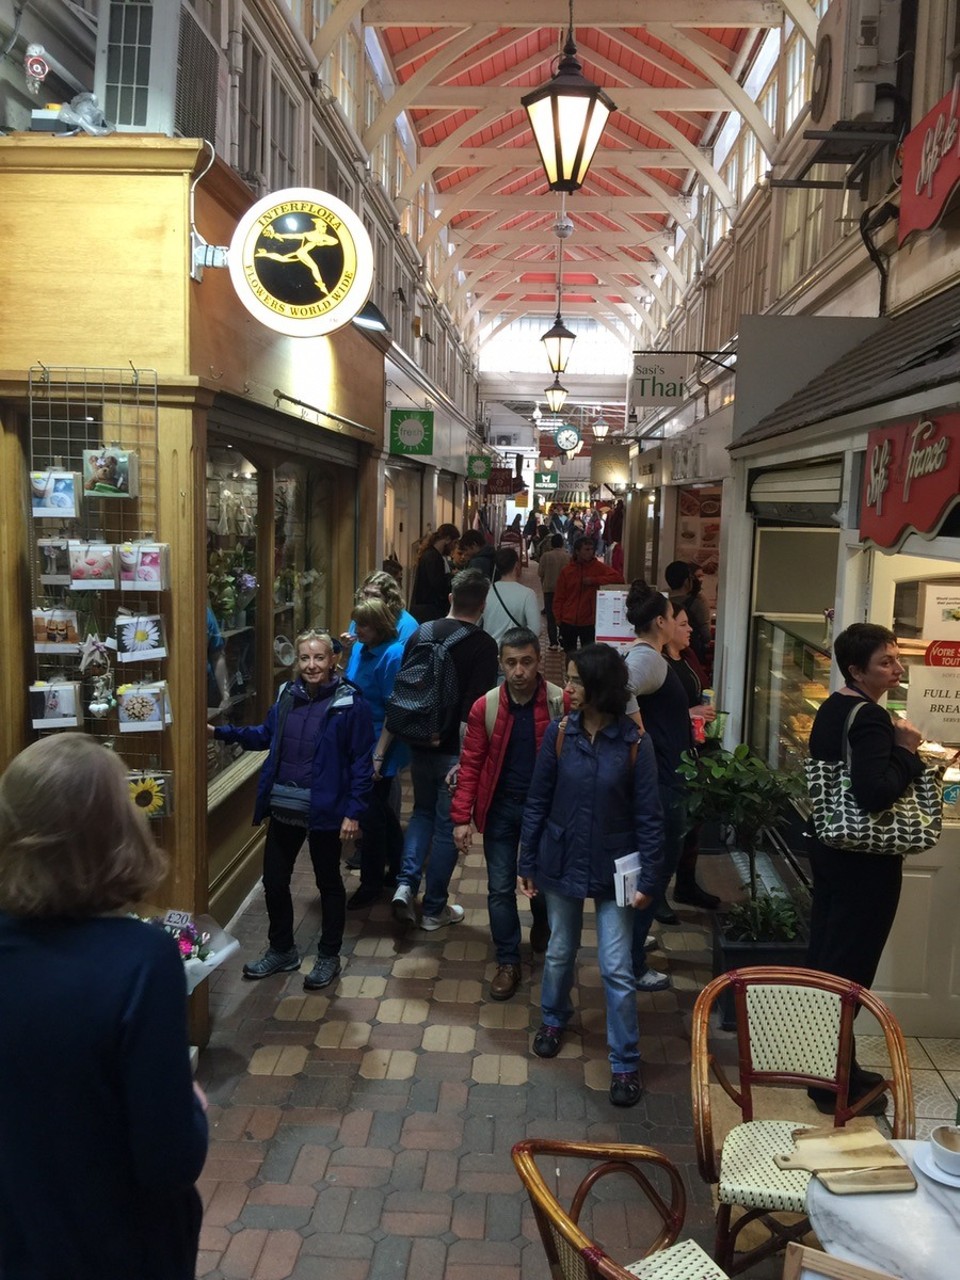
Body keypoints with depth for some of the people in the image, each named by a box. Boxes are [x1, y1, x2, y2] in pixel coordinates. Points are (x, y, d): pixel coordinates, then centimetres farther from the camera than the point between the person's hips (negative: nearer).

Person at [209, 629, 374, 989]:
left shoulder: (350, 703, -14)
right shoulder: (288, 695, 2)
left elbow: (362, 761, -12)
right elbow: (265, 734, 17)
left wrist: (353, 811, -15)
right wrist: (220, 732, 9)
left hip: (324, 810, -5)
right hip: (283, 807, 5)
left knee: (328, 883, 12)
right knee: (274, 881, 14)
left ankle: (328, 957, 30)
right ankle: (281, 950, 36)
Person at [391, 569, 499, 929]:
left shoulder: (420, 634, 1)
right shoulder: (483, 645, -14)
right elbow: (478, 707, -19)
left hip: (419, 744, 4)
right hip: (454, 750, -4)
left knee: (423, 812, 24)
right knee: (447, 825, 8)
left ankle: (406, 883, 6)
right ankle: (434, 909, 18)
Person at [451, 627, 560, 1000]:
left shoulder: (561, 704, -14)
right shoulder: (485, 707, -9)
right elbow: (471, 764, -5)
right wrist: (461, 816, -9)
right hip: (501, 809, 1)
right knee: (500, 888, 4)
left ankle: (542, 926, 50)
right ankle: (508, 962, 19)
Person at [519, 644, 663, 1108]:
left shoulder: (635, 742, -14)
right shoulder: (558, 733, -8)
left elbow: (648, 816, -8)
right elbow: (537, 802, -1)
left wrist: (649, 878, -9)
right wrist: (527, 863, 1)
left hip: (613, 868, -2)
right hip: (562, 861, 2)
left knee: (617, 969, 1)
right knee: (560, 952, 20)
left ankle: (625, 1064, 17)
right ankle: (554, 1019, 46)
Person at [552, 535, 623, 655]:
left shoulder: (598, 567, -2)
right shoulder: (566, 571, 2)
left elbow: (617, 578, -17)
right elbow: (559, 598, 5)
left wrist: (594, 580, -21)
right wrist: (558, 618, -1)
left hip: (589, 622, -2)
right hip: (568, 622, 2)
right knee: (569, 654, 14)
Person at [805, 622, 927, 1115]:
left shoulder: (833, 708, 8)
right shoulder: (870, 719, -21)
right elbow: (875, 793, -31)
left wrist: (897, 749, 8)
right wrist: (907, 752, -17)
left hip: (830, 848, 10)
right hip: (865, 861, -10)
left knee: (823, 956, 17)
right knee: (849, 968, 1)